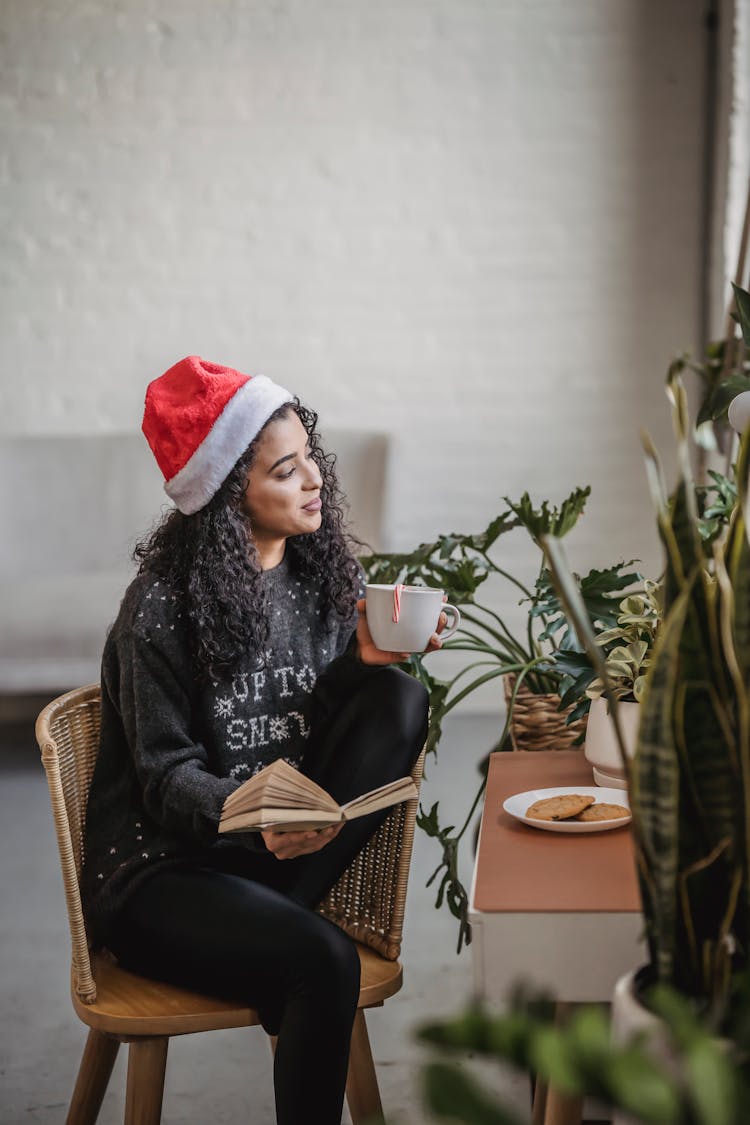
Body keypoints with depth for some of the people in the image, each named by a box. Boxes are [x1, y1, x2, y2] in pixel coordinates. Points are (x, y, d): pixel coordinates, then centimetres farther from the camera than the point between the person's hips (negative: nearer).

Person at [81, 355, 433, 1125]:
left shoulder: (318, 569, 3)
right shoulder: (162, 604, -15)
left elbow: (314, 725, 7)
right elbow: (166, 774, -15)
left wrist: (365, 660, -13)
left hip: (282, 843, 6)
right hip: (158, 869, -6)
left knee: (401, 700, -15)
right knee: (323, 960, -32)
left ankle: (276, 917, -11)